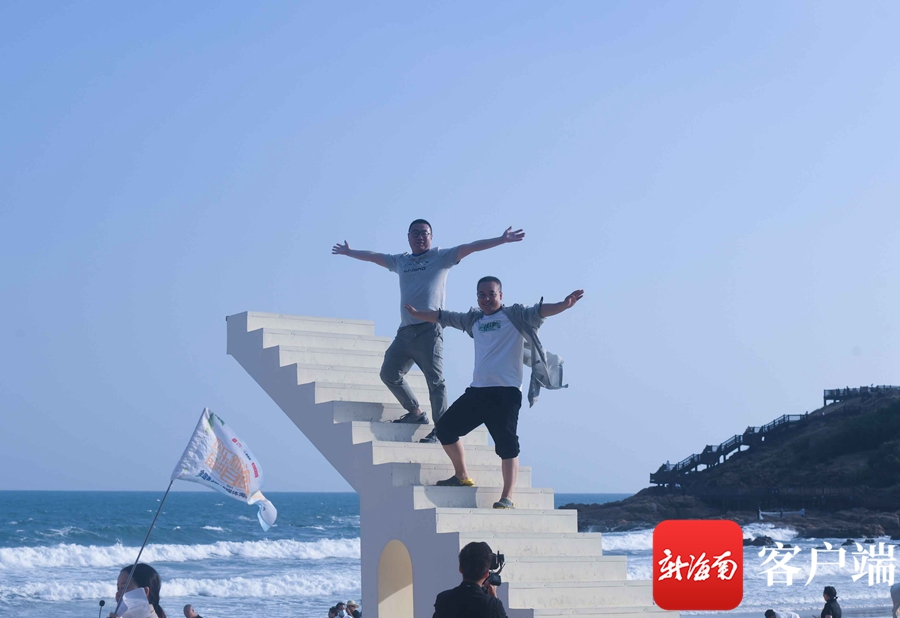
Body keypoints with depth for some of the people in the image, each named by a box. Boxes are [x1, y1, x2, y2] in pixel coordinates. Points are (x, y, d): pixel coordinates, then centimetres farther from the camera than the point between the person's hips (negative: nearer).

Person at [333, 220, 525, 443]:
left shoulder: (441, 256, 5)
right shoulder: (400, 261, 20)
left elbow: (469, 247, -4)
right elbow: (372, 256, 33)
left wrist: (501, 240, -12)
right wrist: (349, 252, 42)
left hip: (429, 330, -6)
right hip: (405, 331, 7)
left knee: (435, 380, -10)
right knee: (389, 374, 8)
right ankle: (416, 413, 22)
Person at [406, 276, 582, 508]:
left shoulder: (515, 315, 2)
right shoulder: (474, 320, 19)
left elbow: (540, 311, -14)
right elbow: (443, 317, 31)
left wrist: (564, 305, -32)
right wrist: (416, 314, 40)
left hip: (506, 393, -7)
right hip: (477, 391, 7)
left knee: (507, 445, -12)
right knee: (445, 428, 9)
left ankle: (507, 498, -10)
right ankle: (462, 477, 24)